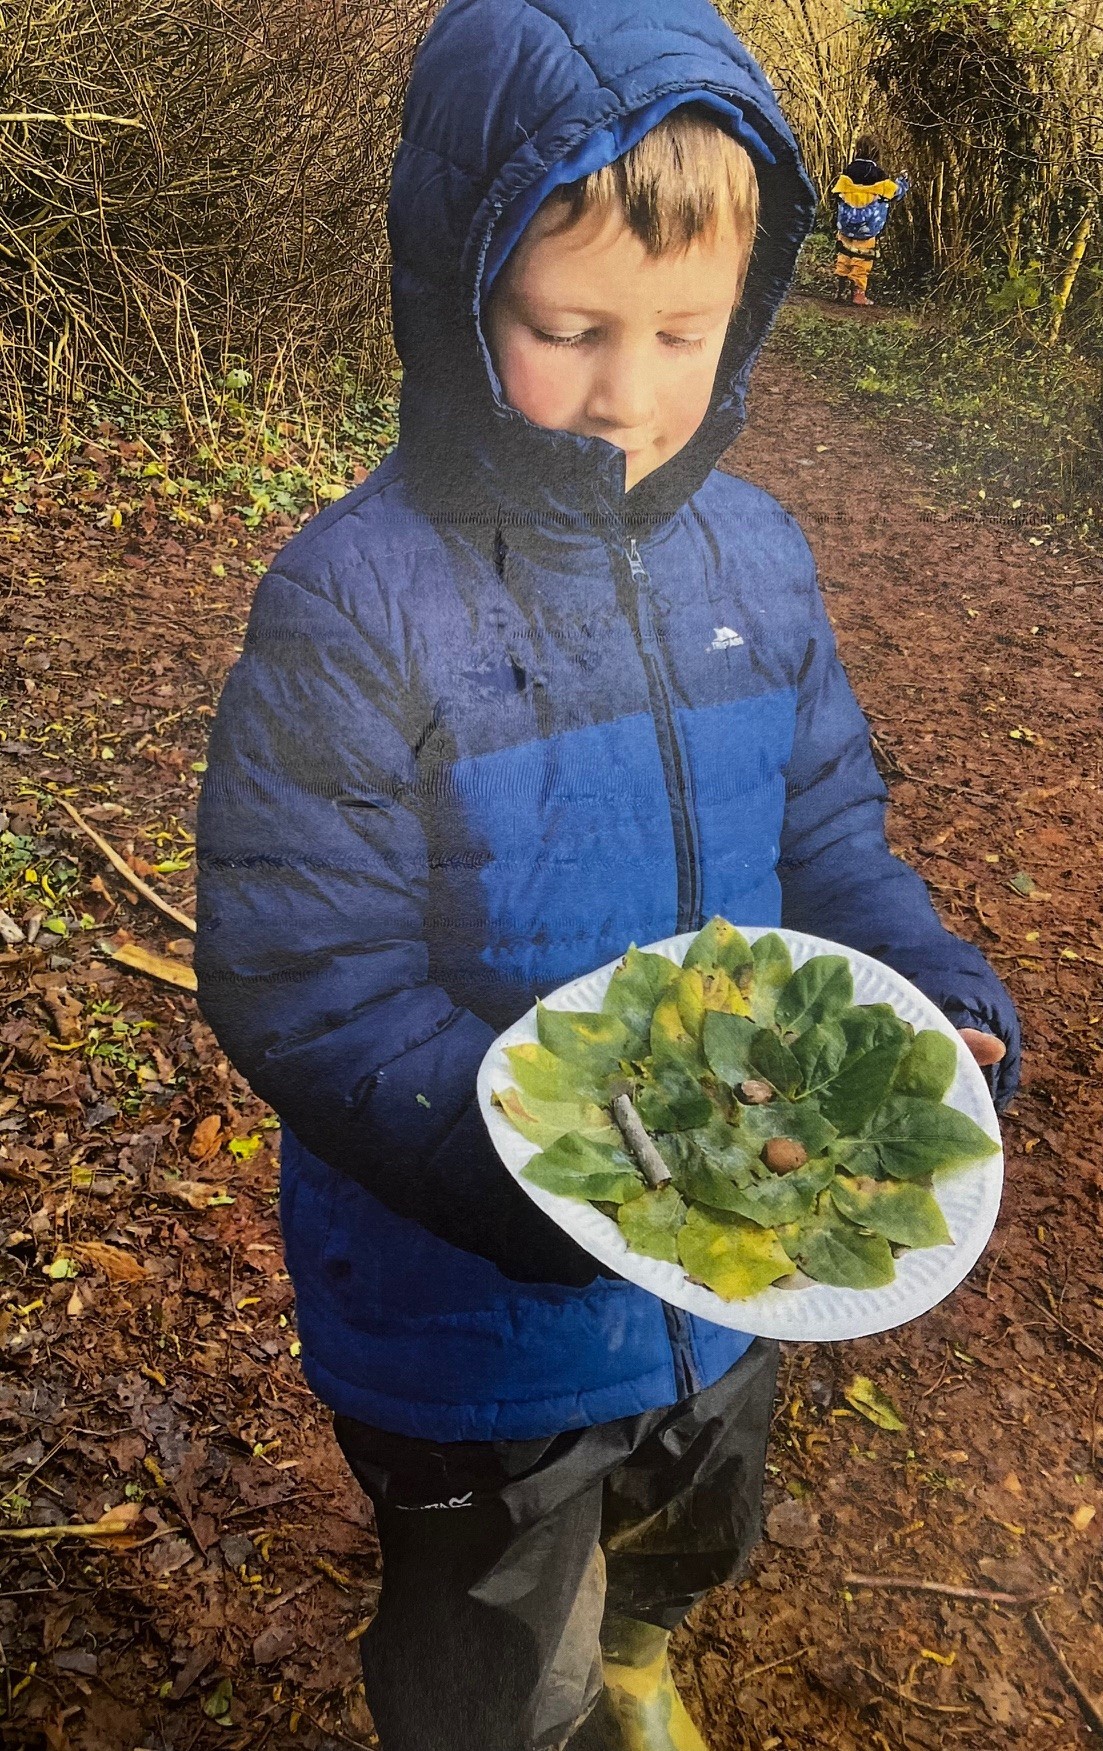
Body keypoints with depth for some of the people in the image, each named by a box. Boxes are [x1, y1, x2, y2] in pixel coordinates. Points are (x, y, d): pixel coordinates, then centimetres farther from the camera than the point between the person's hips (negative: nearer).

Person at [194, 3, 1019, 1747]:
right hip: (474, 1311, -5)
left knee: (695, 1536, 36)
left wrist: (937, 1000, -17)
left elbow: (829, 839, 2)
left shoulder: (755, 557, -8)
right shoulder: (356, 602, -25)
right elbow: (303, 978, -24)